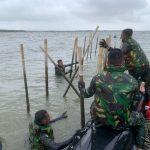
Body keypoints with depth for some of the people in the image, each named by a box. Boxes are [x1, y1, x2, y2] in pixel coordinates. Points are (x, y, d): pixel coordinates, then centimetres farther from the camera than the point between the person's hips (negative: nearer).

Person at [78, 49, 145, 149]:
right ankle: (140, 145, 30)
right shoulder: (132, 81, -16)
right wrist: (141, 94, 15)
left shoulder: (97, 79, -13)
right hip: (121, 123, -1)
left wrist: (81, 88, 28)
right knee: (140, 117, 27)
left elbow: (87, 94, 6)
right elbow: (135, 106, -6)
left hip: (99, 119, 2)